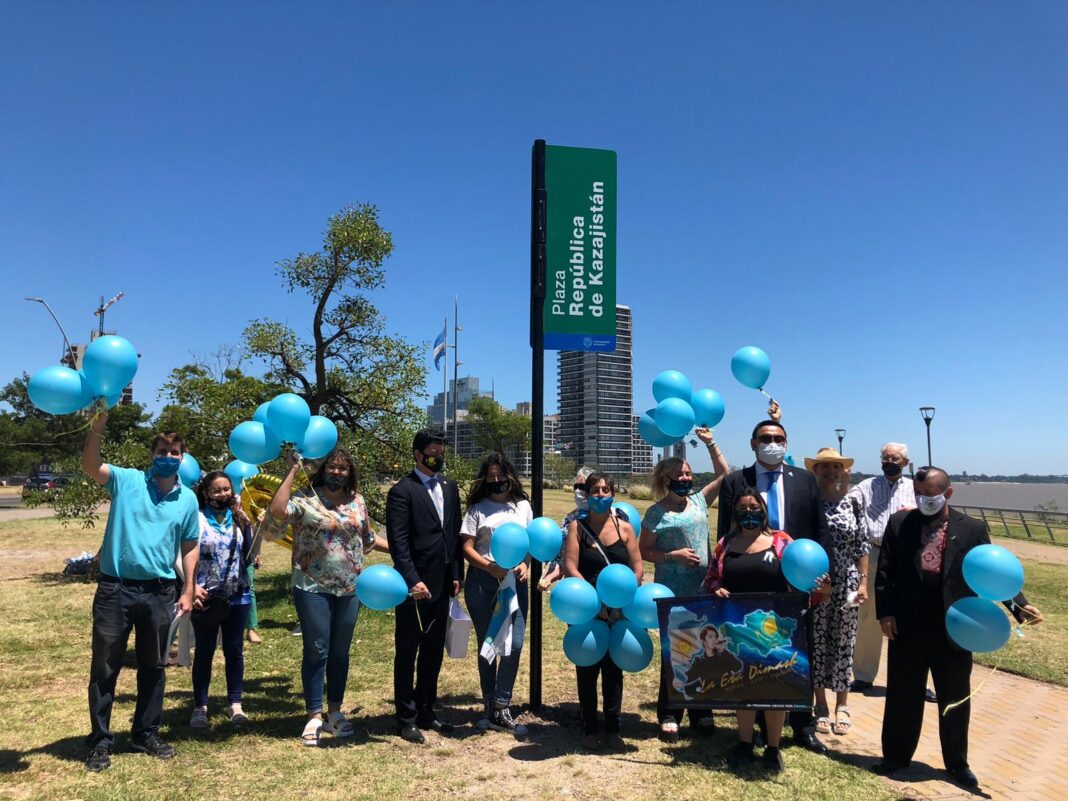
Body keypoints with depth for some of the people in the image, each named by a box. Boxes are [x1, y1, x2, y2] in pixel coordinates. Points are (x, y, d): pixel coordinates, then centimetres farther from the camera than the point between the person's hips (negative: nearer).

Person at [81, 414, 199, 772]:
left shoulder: (188, 499, 5)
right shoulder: (126, 481, -2)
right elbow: (90, 467, -20)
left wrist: (188, 589, 6)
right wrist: (96, 429, -36)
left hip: (159, 592, 3)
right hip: (115, 588, -2)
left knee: (153, 667, 13)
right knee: (105, 667, 7)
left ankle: (146, 734, 28)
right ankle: (101, 741, 21)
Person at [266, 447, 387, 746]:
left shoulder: (357, 502, 7)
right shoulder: (306, 500, -8)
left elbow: (368, 538, 20)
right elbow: (276, 512, -28)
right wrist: (292, 471, -24)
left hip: (349, 589, 4)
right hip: (313, 588, -4)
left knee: (340, 651, 12)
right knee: (316, 651, 2)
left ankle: (334, 711, 25)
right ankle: (314, 716, 14)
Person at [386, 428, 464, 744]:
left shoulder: (450, 488, 11)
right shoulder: (402, 491, -10)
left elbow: (456, 534, 13)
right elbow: (398, 542, -15)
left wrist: (456, 575, 8)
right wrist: (413, 581, -20)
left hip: (442, 585, 7)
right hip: (414, 587, -6)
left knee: (433, 652, 15)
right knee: (407, 654, 7)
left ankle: (425, 712, 28)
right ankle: (406, 719, 19)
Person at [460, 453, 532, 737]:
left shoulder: (522, 506, 11)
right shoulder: (477, 508, 3)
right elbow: (467, 548, -3)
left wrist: (525, 564, -4)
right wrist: (491, 567, -17)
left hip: (515, 580, 2)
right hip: (482, 581, -2)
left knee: (515, 643, -6)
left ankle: (500, 709, 6)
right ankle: (492, 707, 22)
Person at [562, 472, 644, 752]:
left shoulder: (624, 527, 4)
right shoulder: (578, 526, -1)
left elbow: (638, 567, 3)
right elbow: (569, 567, -9)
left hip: (619, 610, 2)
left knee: (614, 668, 10)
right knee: (587, 668, 8)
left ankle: (613, 729, 22)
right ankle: (589, 729, 21)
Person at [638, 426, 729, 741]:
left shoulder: (699, 501, 8)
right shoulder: (657, 512, -5)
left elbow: (724, 473, 13)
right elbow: (644, 551, -5)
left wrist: (710, 443, 5)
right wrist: (673, 555, -17)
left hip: (703, 591, 4)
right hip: (671, 595, -4)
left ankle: (701, 712, 22)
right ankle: (669, 715, 16)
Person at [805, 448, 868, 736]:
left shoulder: (852, 504, 3)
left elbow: (862, 547, 5)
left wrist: (864, 582, -1)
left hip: (847, 585, 2)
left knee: (844, 643, 8)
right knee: (817, 643, 5)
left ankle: (842, 705, 22)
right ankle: (821, 706, 19)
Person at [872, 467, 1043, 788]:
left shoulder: (972, 529, -2)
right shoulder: (898, 523, -1)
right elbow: (884, 571, 0)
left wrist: (1019, 604, -13)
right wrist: (885, 612, -6)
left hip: (953, 632, 0)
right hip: (906, 629, 0)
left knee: (955, 701, 14)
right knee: (902, 697, 12)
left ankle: (957, 763, 33)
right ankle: (896, 756, 28)